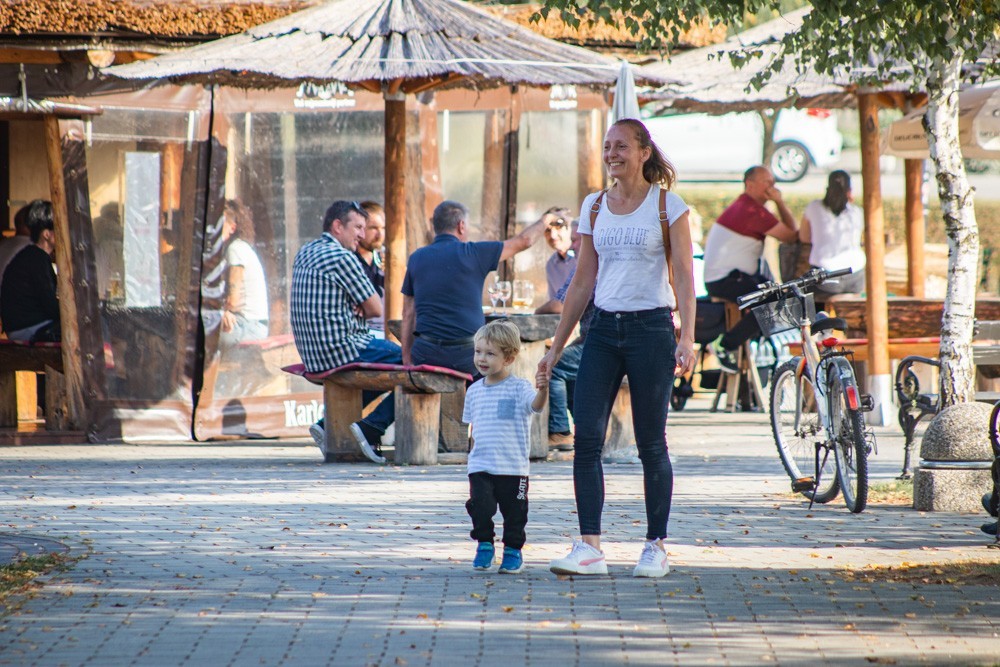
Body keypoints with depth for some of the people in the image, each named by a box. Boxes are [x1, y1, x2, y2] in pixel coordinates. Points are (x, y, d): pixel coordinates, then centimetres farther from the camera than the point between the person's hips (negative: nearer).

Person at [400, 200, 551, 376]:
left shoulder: (416, 258, 9)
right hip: (465, 354, -3)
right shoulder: (472, 252, 0)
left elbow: (408, 314, 11)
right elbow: (524, 241, 11)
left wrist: (406, 358, 15)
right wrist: (545, 220, 31)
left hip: (425, 354, 3)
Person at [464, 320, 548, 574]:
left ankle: (513, 550, 22)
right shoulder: (475, 391, 9)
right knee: (480, 506, -10)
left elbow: (536, 404, -26)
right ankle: (484, 544, 10)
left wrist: (542, 390, -46)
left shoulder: (519, 388, -6)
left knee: (514, 512, 5)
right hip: (480, 467, 3)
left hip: (513, 467, -3)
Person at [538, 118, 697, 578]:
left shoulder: (667, 205, -1)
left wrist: (687, 338, -18)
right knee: (586, 437, -8)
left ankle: (656, 547, 10)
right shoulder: (594, 207, 11)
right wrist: (557, 346, 12)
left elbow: (683, 276, -6)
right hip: (604, 329, 4)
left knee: (651, 443, 1)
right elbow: (582, 283, 14)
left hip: (651, 328, -4)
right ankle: (589, 548, -9)